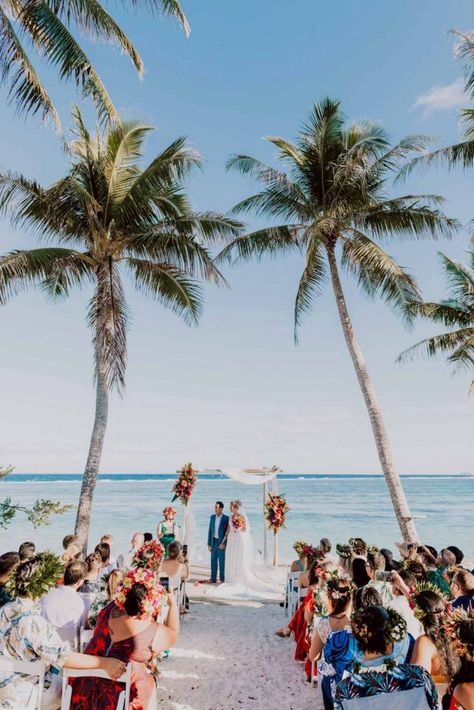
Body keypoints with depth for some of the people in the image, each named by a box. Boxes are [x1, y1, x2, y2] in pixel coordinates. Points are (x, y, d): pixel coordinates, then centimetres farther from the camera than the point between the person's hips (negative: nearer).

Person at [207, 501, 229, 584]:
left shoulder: (226, 518, -10)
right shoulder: (212, 517, 5)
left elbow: (227, 532, -9)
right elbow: (210, 531, 8)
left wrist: (223, 543, -15)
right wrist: (209, 544, 5)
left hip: (221, 542, -4)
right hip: (214, 541, 4)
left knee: (221, 561, 0)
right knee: (213, 561, 5)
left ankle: (222, 579, 11)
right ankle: (213, 579, 12)